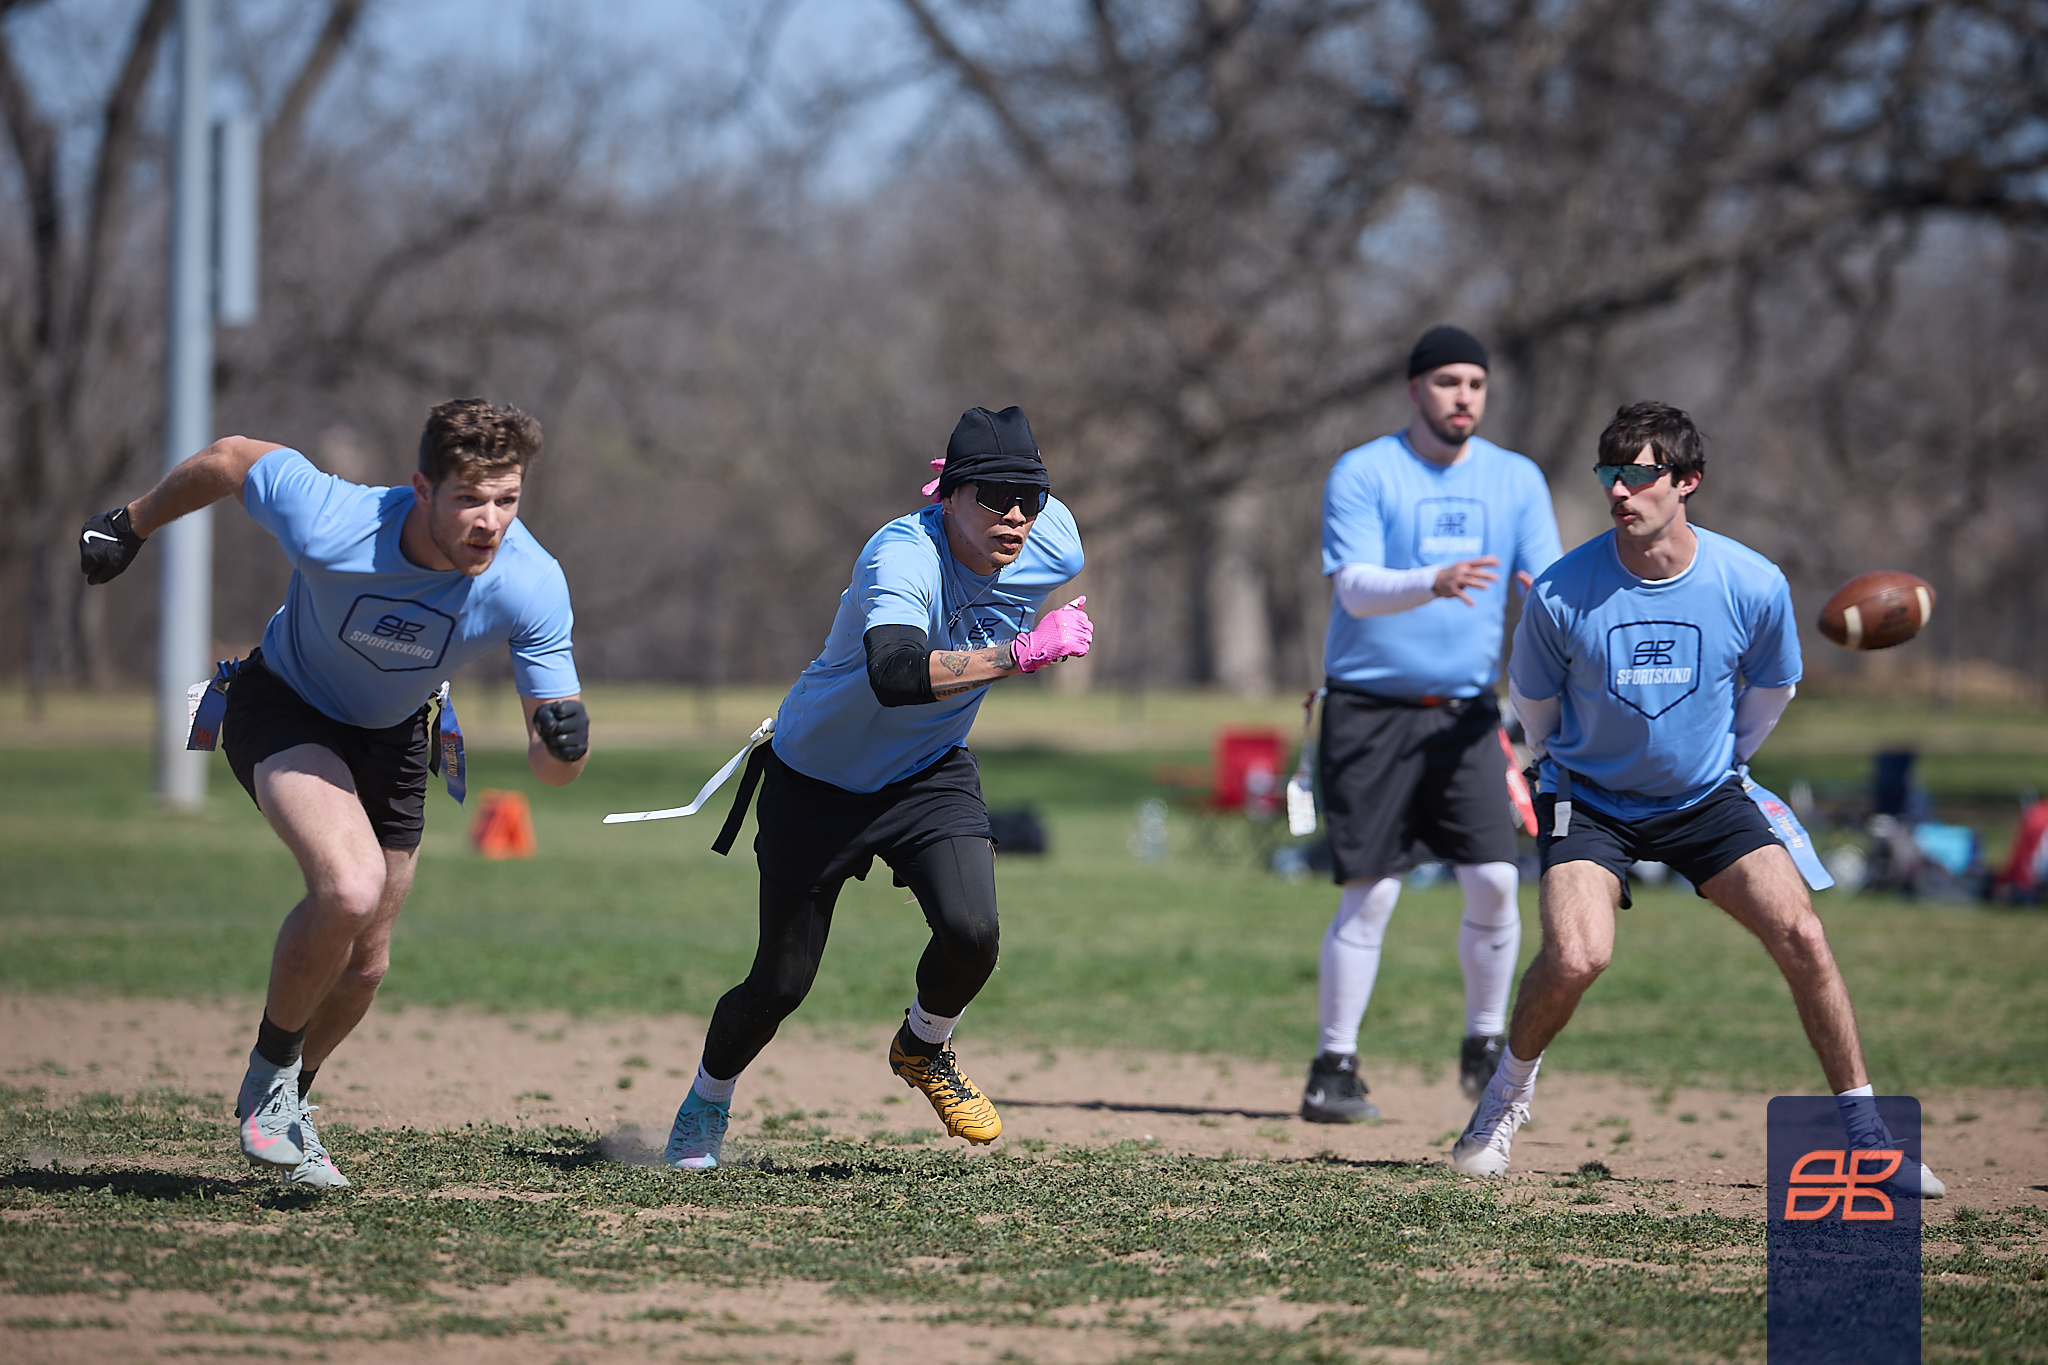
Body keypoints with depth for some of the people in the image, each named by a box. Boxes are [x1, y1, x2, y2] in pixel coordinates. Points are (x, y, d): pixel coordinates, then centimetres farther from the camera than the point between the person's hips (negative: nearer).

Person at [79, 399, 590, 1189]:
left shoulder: (532, 586, -28)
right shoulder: (330, 524, -37)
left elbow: (550, 767, -22)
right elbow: (229, 458, -15)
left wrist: (562, 743, -46)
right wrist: (133, 526, 1)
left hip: (393, 738, 4)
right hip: (283, 709, -4)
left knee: (363, 966, 10)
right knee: (350, 886, -30)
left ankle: (288, 1106, 40)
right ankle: (269, 1076, -5)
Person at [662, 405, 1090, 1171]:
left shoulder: (1056, 552, -17)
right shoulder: (902, 554, -35)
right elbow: (894, 676, -54)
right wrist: (1021, 652, -54)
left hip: (930, 775, 4)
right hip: (816, 780, -4)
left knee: (971, 932, -21)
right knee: (781, 983, 0)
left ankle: (924, 1049, 12)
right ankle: (706, 1104, 32)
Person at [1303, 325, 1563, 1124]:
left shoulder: (1517, 480, 8)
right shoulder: (1362, 475, -5)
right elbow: (1354, 587, -17)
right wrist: (1433, 584, -36)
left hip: (1466, 712, 3)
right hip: (1371, 706, -3)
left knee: (1494, 880, -8)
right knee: (1370, 892, -6)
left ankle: (1485, 1046, 10)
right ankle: (1334, 1068, 3)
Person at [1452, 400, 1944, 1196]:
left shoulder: (1754, 586, -16)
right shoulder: (1560, 595, -20)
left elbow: (1771, 688, 6)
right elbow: (1531, 699, 1)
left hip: (1705, 795, 2)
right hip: (1590, 800, -2)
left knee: (1801, 935, -15)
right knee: (1576, 956, -25)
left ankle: (1865, 1137, -2)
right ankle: (1508, 1094, 5)